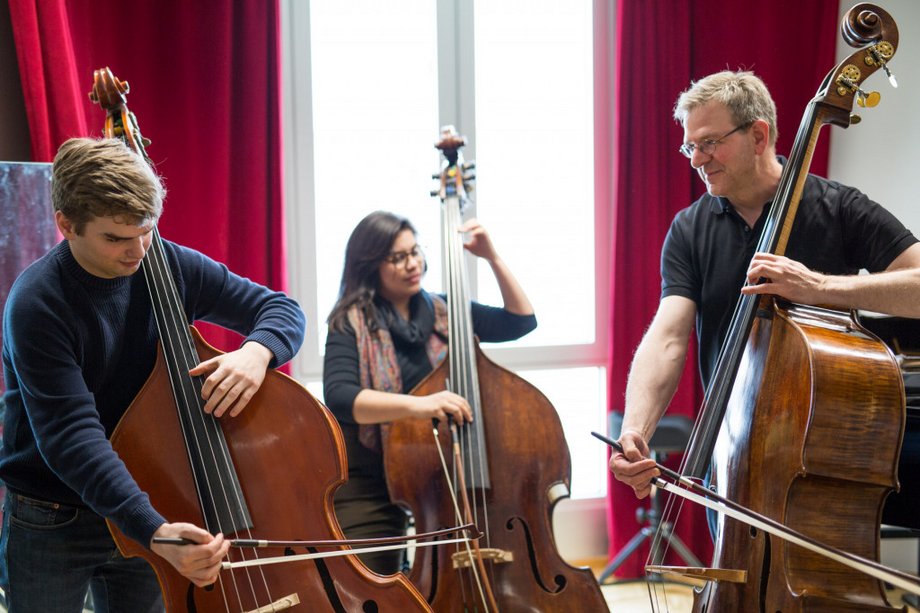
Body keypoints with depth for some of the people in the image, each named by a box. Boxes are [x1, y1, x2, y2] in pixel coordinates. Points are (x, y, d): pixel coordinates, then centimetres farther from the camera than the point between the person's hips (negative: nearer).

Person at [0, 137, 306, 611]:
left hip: (146, 506, 4)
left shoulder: (170, 266, -7)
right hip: (52, 527, -4)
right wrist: (153, 529, -40)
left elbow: (282, 310, 0)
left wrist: (256, 351, -24)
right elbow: (70, 436, -29)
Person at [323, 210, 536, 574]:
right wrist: (416, 405, -38)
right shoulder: (352, 323, -6)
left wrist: (492, 258, 0)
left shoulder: (441, 313, 8)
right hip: (370, 488, -3)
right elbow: (339, 397, -23)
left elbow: (521, 321, 11)